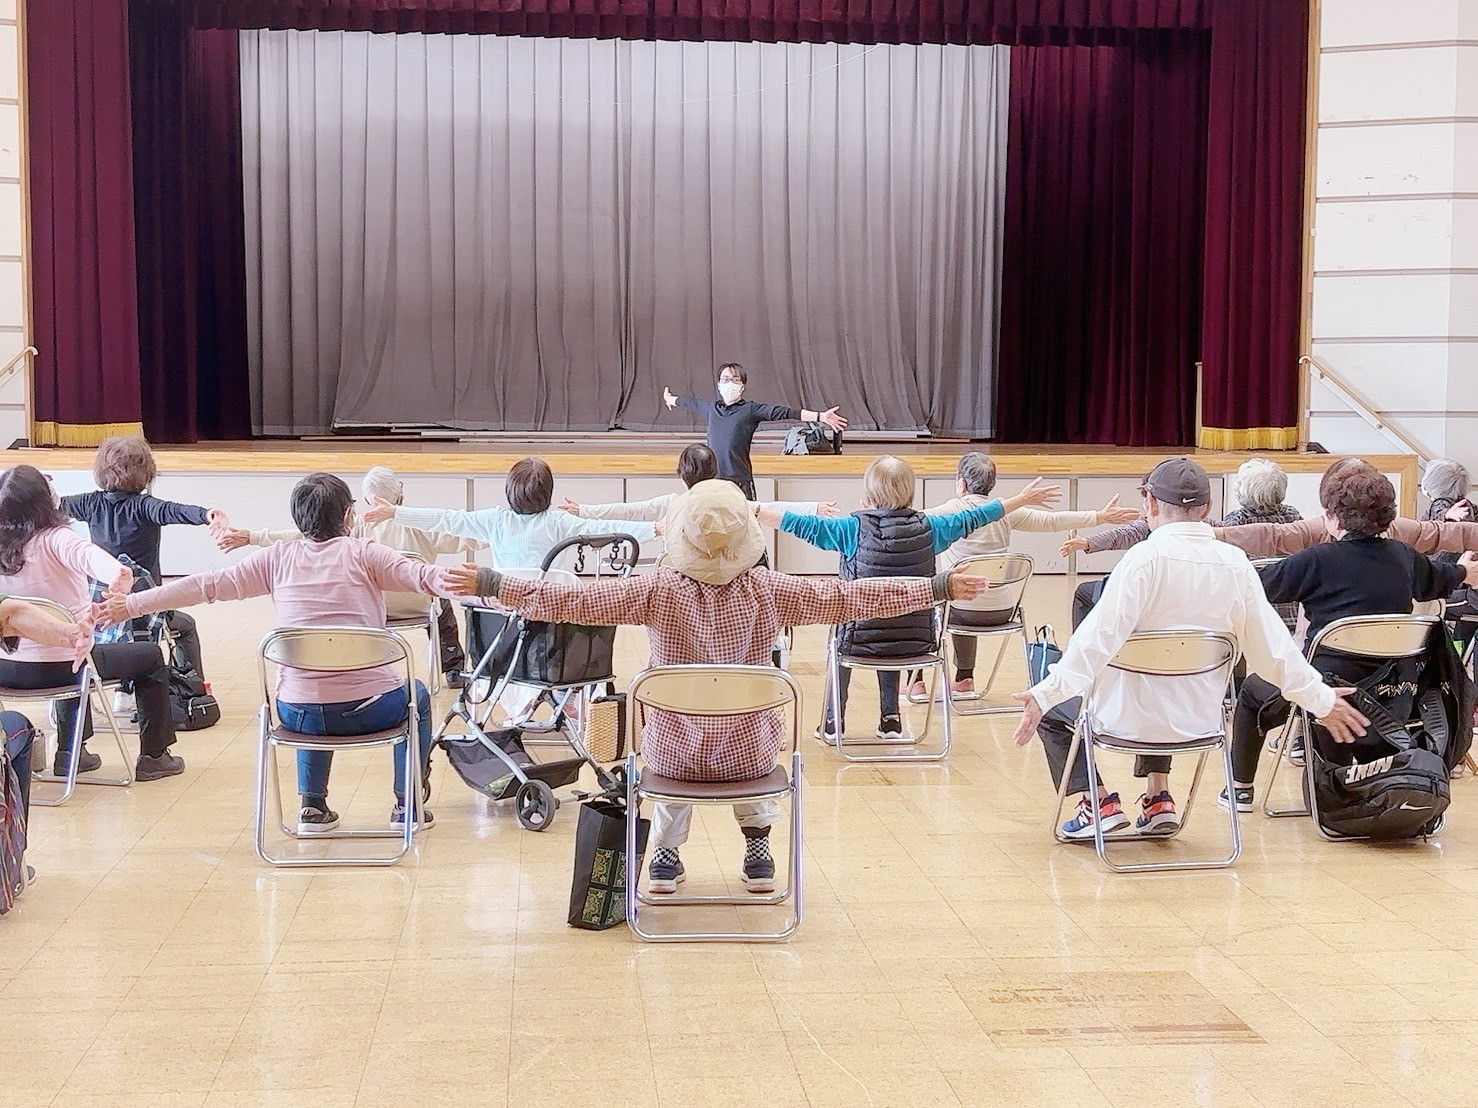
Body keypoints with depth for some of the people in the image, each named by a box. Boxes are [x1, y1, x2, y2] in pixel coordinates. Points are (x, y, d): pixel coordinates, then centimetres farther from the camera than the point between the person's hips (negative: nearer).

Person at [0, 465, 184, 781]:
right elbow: (86, 554, -44)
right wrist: (116, 572, -63)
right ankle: (153, 756, 24)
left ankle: (69, 753, 44)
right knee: (151, 657, 19)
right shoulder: (54, 539, -21)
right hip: (61, 666, -6)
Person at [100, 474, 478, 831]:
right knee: (417, 696, 31)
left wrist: (131, 604, 15)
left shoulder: (277, 558, 7)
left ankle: (313, 807, 34)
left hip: (297, 714, 3)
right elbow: (415, 573, -18)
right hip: (370, 709, -3)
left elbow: (206, 586, 8)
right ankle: (408, 805, 28)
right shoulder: (362, 553, 0)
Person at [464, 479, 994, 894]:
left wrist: (488, 583, -11)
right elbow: (849, 597, -12)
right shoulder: (766, 591, -15)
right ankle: (757, 850, 36)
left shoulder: (657, 590, -16)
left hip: (674, 753, 0)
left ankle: (666, 854, 37)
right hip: (747, 754, 0)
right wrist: (940, 587, -5)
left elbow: (572, 600, -17)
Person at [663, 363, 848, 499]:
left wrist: (820, 417, -17)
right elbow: (691, 403, 33)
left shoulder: (751, 410, 0)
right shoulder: (711, 408, 13)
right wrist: (671, 399, 54)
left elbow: (784, 412, -9)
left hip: (740, 482, -4)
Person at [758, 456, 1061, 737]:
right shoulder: (928, 527, -2)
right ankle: (890, 719, 37)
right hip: (917, 643, 3)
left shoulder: (854, 528, -11)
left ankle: (834, 721, 37)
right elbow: (971, 519, 11)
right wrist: (1023, 499, 25)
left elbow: (804, 526, -10)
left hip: (863, 641, -3)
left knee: (841, 639, 34)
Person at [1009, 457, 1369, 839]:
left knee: (1050, 708, 20)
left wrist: (1046, 694, -26)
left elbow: (1099, 638, -25)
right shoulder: (1235, 563, -5)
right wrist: (1321, 700, 13)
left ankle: (1101, 803, 10)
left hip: (1131, 720, -5)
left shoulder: (1146, 557, -19)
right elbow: (1272, 647, 0)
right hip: (1202, 721, 6)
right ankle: (1159, 799, 27)